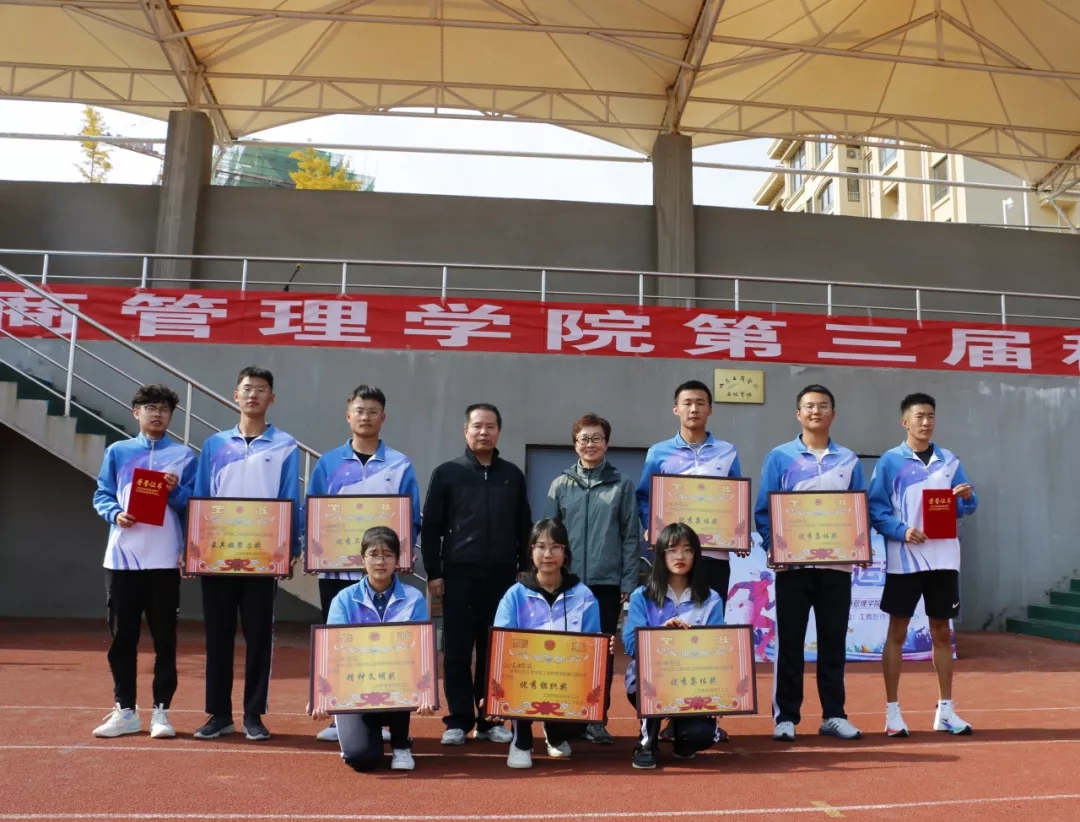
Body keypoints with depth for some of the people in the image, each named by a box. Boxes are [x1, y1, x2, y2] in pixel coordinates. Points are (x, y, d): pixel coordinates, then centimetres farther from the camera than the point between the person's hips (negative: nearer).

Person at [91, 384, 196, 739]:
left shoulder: (184, 455, 5)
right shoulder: (117, 451, 11)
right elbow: (101, 495, 9)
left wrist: (176, 491, -16)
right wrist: (115, 514, -10)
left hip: (164, 559, -2)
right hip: (122, 556, 2)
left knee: (164, 637, 2)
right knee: (122, 636, 7)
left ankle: (161, 711, 10)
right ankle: (125, 710, 17)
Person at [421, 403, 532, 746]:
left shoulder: (513, 475, 11)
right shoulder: (447, 473, 3)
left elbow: (523, 527, 12)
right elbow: (430, 527, 2)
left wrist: (525, 570, 7)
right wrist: (433, 572, -3)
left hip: (502, 576, 2)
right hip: (459, 575, -2)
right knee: (457, 651, 2)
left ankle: (490, 720, 17)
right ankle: (458, 720, 13)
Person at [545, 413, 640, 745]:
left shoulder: (622, 485, 4)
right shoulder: (561, 485, 6)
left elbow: (631, 537, 2)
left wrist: (629, 582, -3)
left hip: (607, 581, -1)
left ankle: (597, 719, 16)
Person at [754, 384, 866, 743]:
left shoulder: (849, 460, 9)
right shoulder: (780, 457, 2)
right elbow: (763, 510, -1)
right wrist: (773, 547, -15)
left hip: (837, 565, 2)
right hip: (793, 564, -2)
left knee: (834, 641, 9)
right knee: (789, 641, 3)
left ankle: (834, 715, 19)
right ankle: (785, 716, 10)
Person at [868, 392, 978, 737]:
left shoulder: (949, 460, 9)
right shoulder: (890, 461, -3)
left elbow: (963, 508, 8)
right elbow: (876, 509, -7)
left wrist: (968, 498, -13)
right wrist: (901, 531, -21)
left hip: (943, 558, 4)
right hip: (904, 559, -4)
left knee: (941, 632, 11)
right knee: (897, 632, 2)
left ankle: (945, 710, 21)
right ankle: (892, 711, 10)